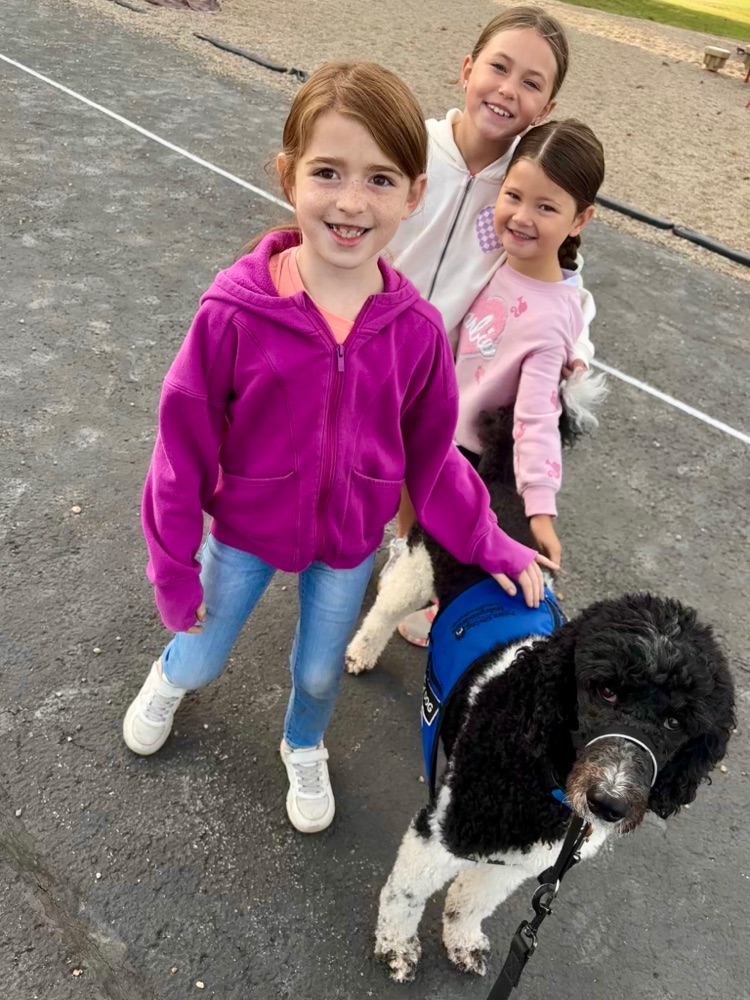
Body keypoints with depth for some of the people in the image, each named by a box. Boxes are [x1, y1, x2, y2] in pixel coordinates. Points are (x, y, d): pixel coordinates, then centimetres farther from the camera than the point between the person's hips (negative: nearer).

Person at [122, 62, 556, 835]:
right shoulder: (235, 310, -27)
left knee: (319, 671, 23)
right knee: (200, 660, 21)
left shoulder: (417, 330, -20)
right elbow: (184, 442, -16)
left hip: (350, 543, 1)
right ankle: (168, 678, 61)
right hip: (244, 530, -1)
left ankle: (304, 749, 59)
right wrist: (173, 567, -8)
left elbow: (432, 456, -5)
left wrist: (489, 546, -1)